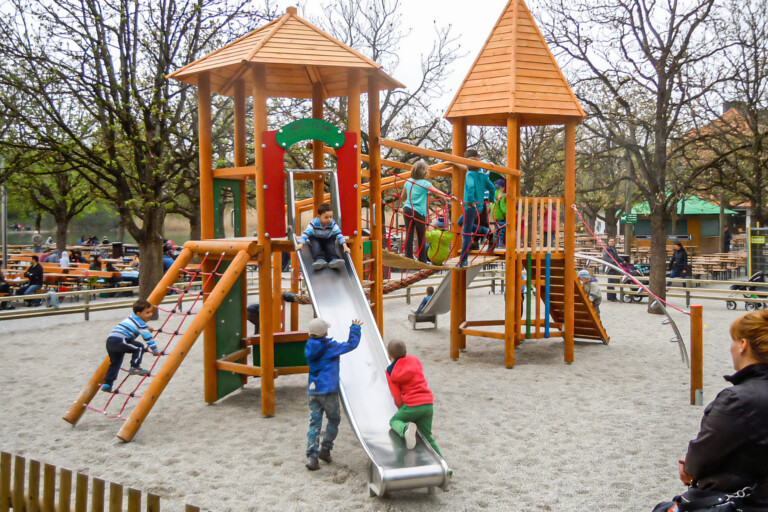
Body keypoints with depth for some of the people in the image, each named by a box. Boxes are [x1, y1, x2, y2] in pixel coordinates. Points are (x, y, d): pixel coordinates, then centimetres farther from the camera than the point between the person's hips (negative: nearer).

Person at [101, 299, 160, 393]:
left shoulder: (133, 318, 24)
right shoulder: (141, 324, -3)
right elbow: (148, 338, -3)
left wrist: (147, 328, 59)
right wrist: (155, 351, 6)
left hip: (110, 341, 9)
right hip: (119, 340, -9)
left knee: (115, 363, 19)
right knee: (139, 347, -4)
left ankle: (107, 384, 21)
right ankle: (135, 368, -4)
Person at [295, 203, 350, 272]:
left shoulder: (333, 224, -23)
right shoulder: (313, 224, -28)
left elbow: (339, 235, -25)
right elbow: (305, 234, -30)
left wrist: (345, 246, -34)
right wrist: (300, 244, -42)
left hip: (328, 239, 1)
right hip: (315, 239, -1)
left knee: (331, 246, -28)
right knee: (315, 245, -32)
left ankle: (333, 259, -42)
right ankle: (319, 259, -45)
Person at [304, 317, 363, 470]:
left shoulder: (309, 347, 6)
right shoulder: (331, 347, -9)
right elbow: (351, 344, 1)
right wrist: (355, 328, 14)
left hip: (313, 391, 5)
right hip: (328, 390, -5)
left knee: (314, 423, 4)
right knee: (334, 419, 14)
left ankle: (311, 455, -8)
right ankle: (325, 450, 13)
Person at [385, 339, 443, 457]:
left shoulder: (390, 371, 0)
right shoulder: (415, 360, 9)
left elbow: (396, 396, -1)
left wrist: (401, 409, 16)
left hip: (412, 405, -4)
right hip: (428, 404, 4)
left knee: (394, 421, 20)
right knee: (427, 436, 19)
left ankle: (406, 428, -14)